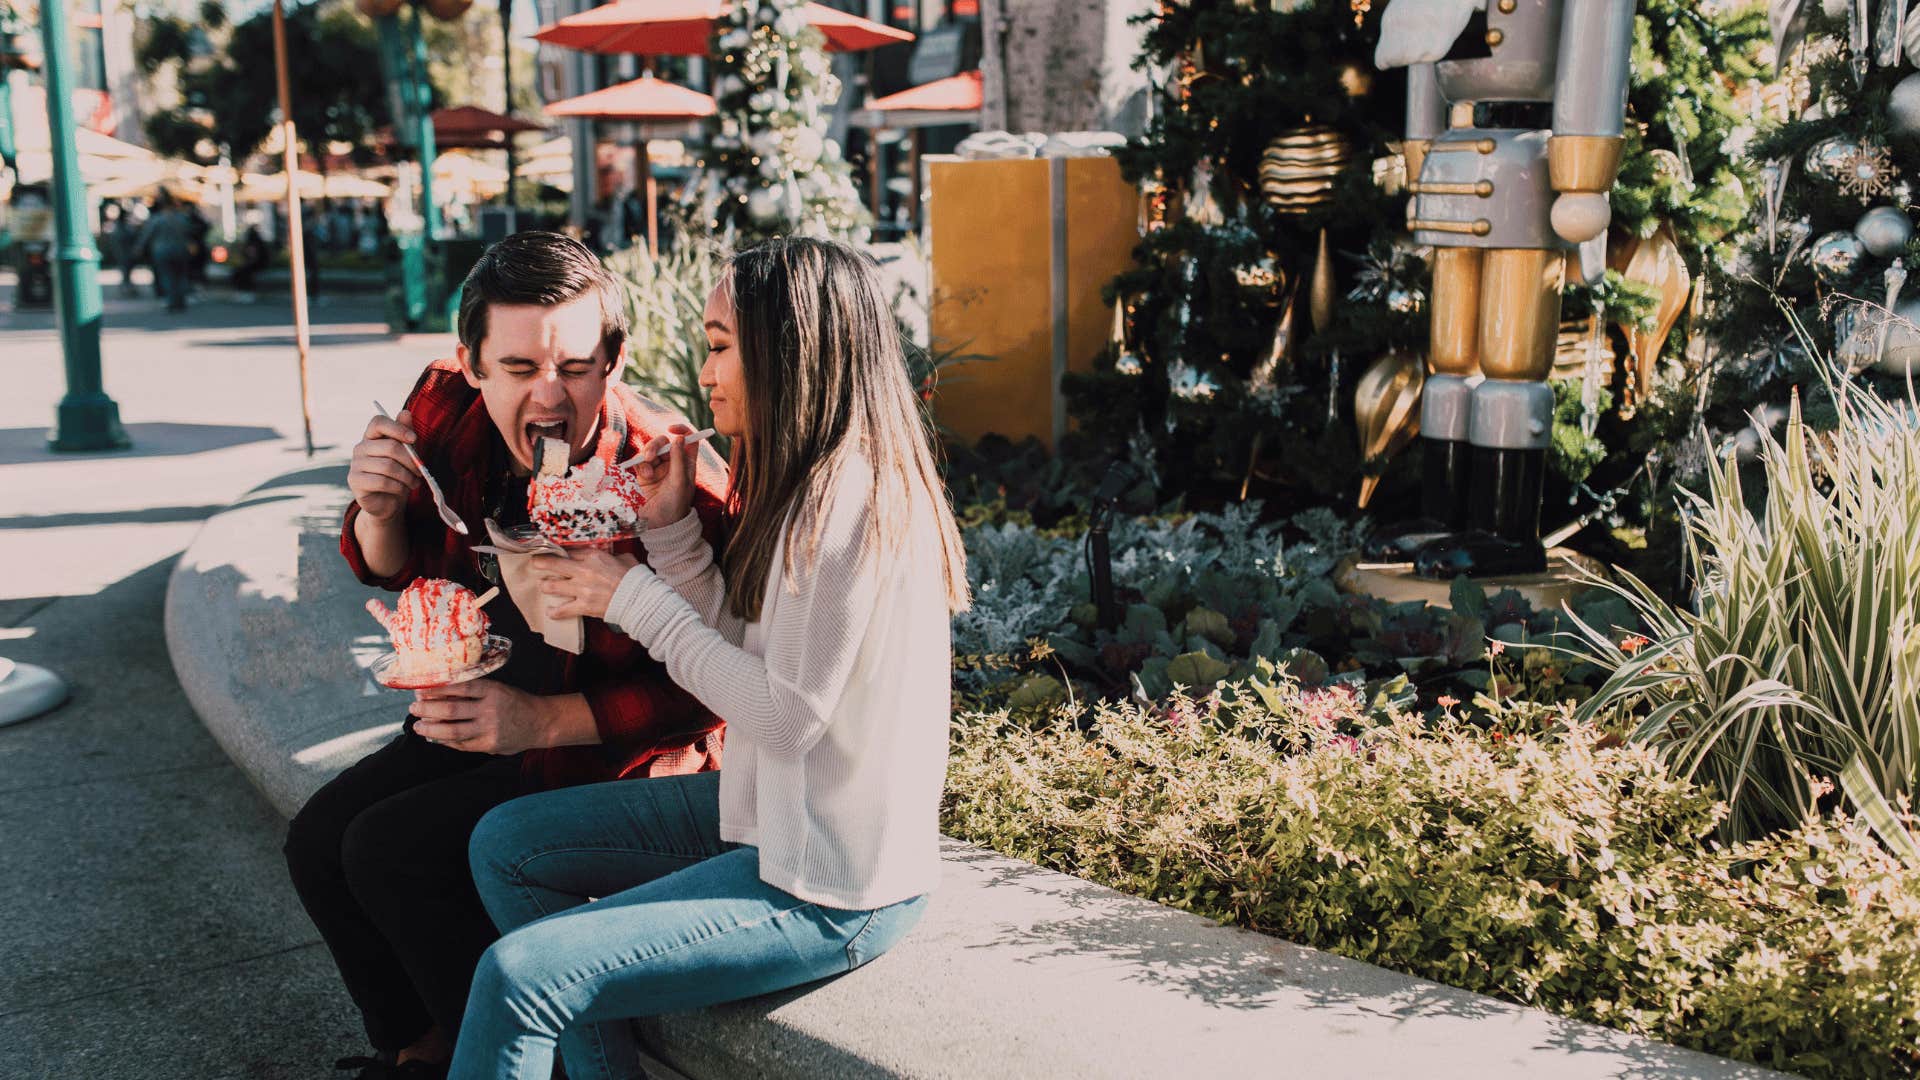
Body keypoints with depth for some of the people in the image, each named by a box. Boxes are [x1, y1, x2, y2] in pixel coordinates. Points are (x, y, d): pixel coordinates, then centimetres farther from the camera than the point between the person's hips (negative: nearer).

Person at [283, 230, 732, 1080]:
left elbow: (703, 690, -22)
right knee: (319, 841, 2)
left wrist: (542, 721, -29)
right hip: (481, 709, 8)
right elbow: (396, 570, 8)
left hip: (615, 753, -7)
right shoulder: (446, 408, -9)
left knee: (389, 853, -17)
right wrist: (379, 508, -15)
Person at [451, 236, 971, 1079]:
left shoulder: (851, 501, -23)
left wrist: (634, 598, -14)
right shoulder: (810, 481, 8)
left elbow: (788, 714, -23)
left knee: (516, 977, -15)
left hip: (831, 891, -10)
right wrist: (670, 529, -1)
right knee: (504, 844, 11)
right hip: (780, 816, 10)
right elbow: (748, 649, 9)